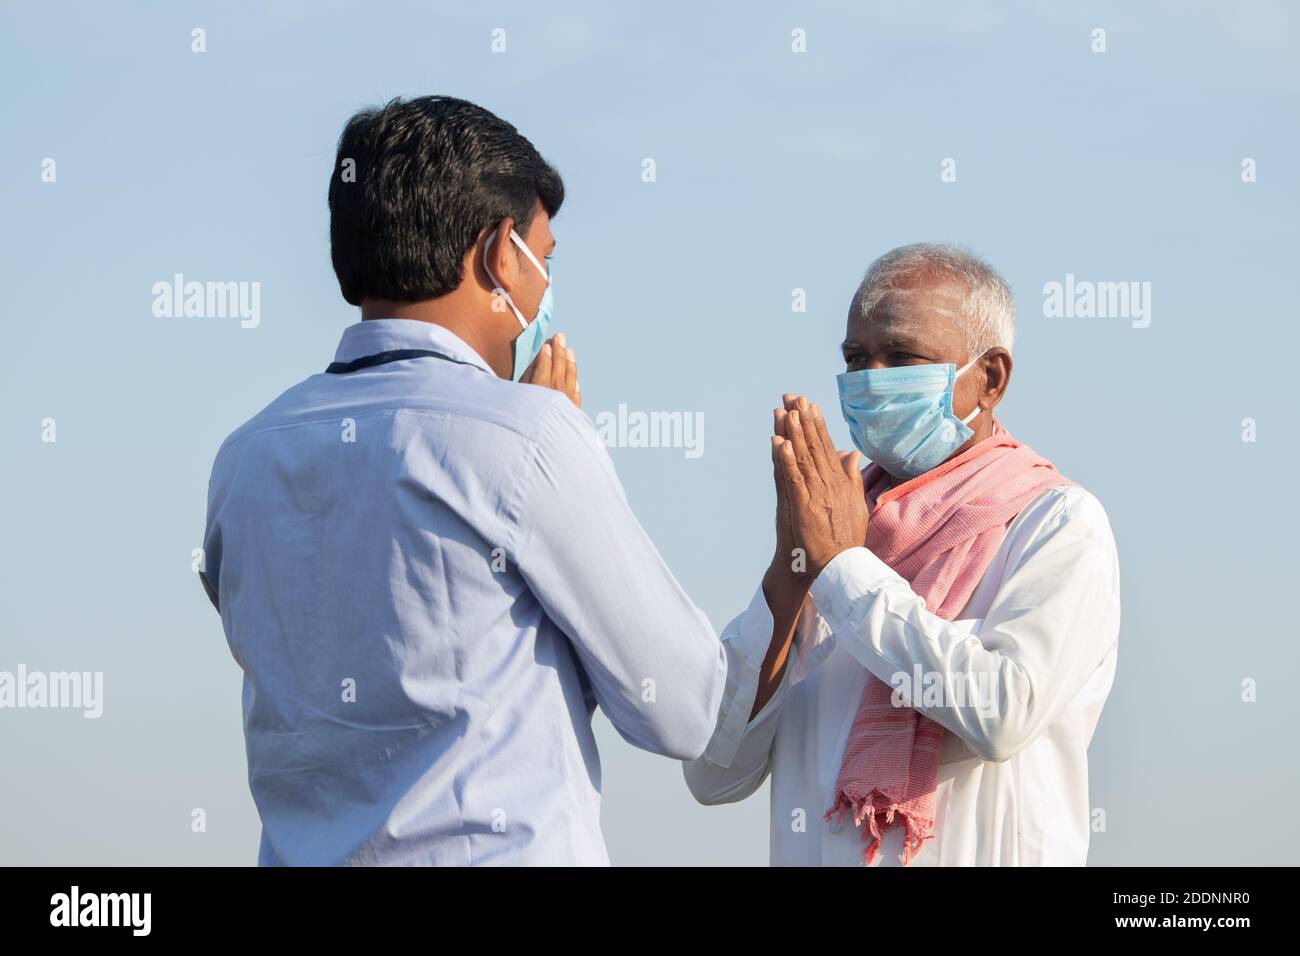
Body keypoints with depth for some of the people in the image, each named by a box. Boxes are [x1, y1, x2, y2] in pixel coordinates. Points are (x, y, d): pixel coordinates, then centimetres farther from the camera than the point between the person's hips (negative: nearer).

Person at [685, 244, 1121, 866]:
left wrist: (840, 562, -9)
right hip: (810, 856, 2)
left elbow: (1003, 711, -16)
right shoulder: (835, 522, 11)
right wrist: (788, 575, -5)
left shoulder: (1057, 523, 1)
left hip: (972, 855, -2)